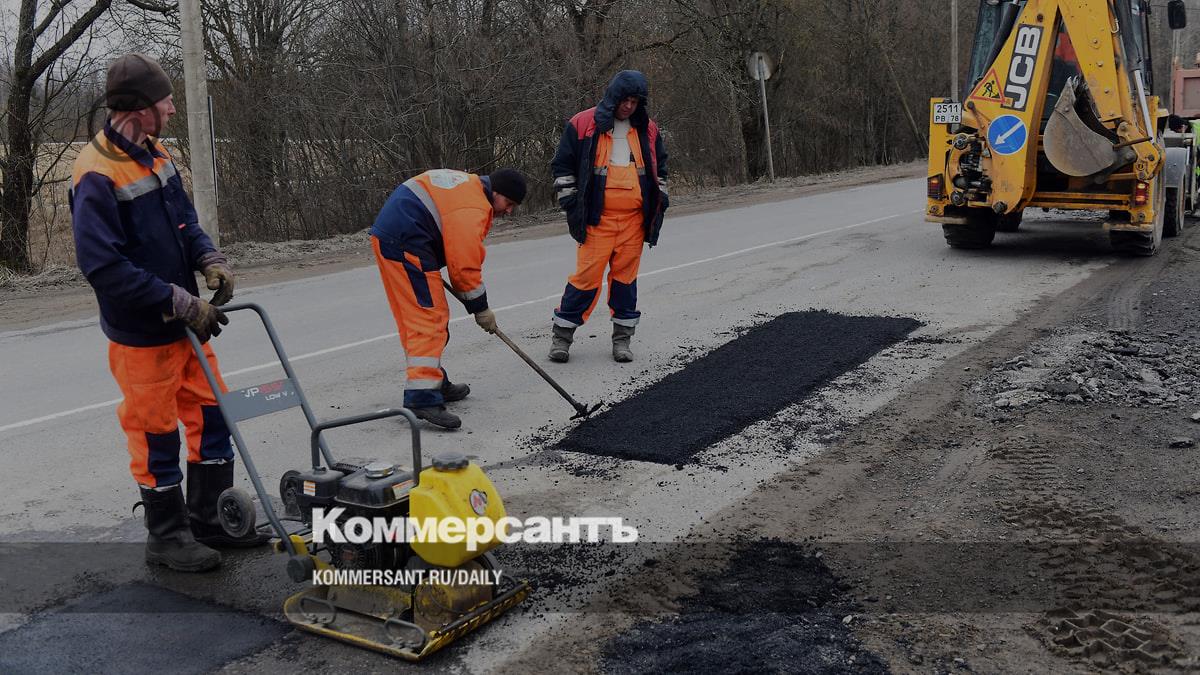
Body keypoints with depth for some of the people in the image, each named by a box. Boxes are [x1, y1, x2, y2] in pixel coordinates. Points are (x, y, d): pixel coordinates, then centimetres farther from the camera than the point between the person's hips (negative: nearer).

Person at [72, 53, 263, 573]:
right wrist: (181, 302, -22)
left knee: (211, 415, 13)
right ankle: (167, 536, 22)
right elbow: (103, 266, -24)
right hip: (141, 335, -8)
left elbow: (185, 217, 16)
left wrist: (209, 259, -4)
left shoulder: (155, 155, 5)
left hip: (186, 324, 8)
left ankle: (210, 520, 28)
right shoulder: (96, 175, -21)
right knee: (156, 434, 5)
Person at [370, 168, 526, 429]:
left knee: (415, 317, 16)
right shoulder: (472, 210, -15)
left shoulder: (467, 182, 17)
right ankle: (422, 398, -21)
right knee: (429, 318, -13)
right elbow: (465, 267, -14)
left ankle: (436, 383, 25)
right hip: (405, 245, -11)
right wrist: (480, 309, -4)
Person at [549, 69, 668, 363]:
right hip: (597, 218, -3)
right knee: (588, 274, -7)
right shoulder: (583, 124, 0)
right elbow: (562, 165, 4)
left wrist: (660, 200, 16)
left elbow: (660, 166, 24)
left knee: (626, 275, 7)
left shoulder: (648, 130, 12)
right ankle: (562, 335, 6)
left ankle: (622, 337, 18)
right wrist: (569, 201, -1)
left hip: (634, 218, 4)